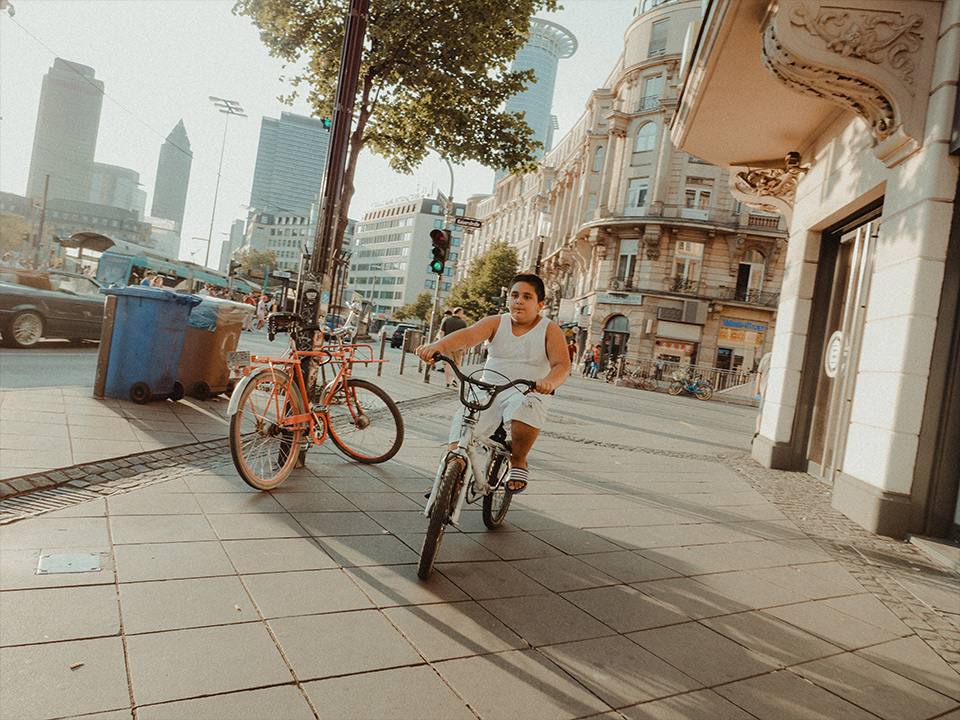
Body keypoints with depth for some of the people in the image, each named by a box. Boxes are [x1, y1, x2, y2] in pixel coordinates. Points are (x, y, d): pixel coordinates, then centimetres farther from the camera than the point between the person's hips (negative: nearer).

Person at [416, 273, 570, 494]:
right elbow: (468, 335, -15)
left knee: (524, 407, -36)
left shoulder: (550, 331, -1)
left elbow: (562, 365, -16)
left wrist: (550, 381, -40)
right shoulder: (496, 323, 4)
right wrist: (438, 345, -36)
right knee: (463, 421, -18)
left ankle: (518, 462, -11)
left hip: (528, 393, -3)